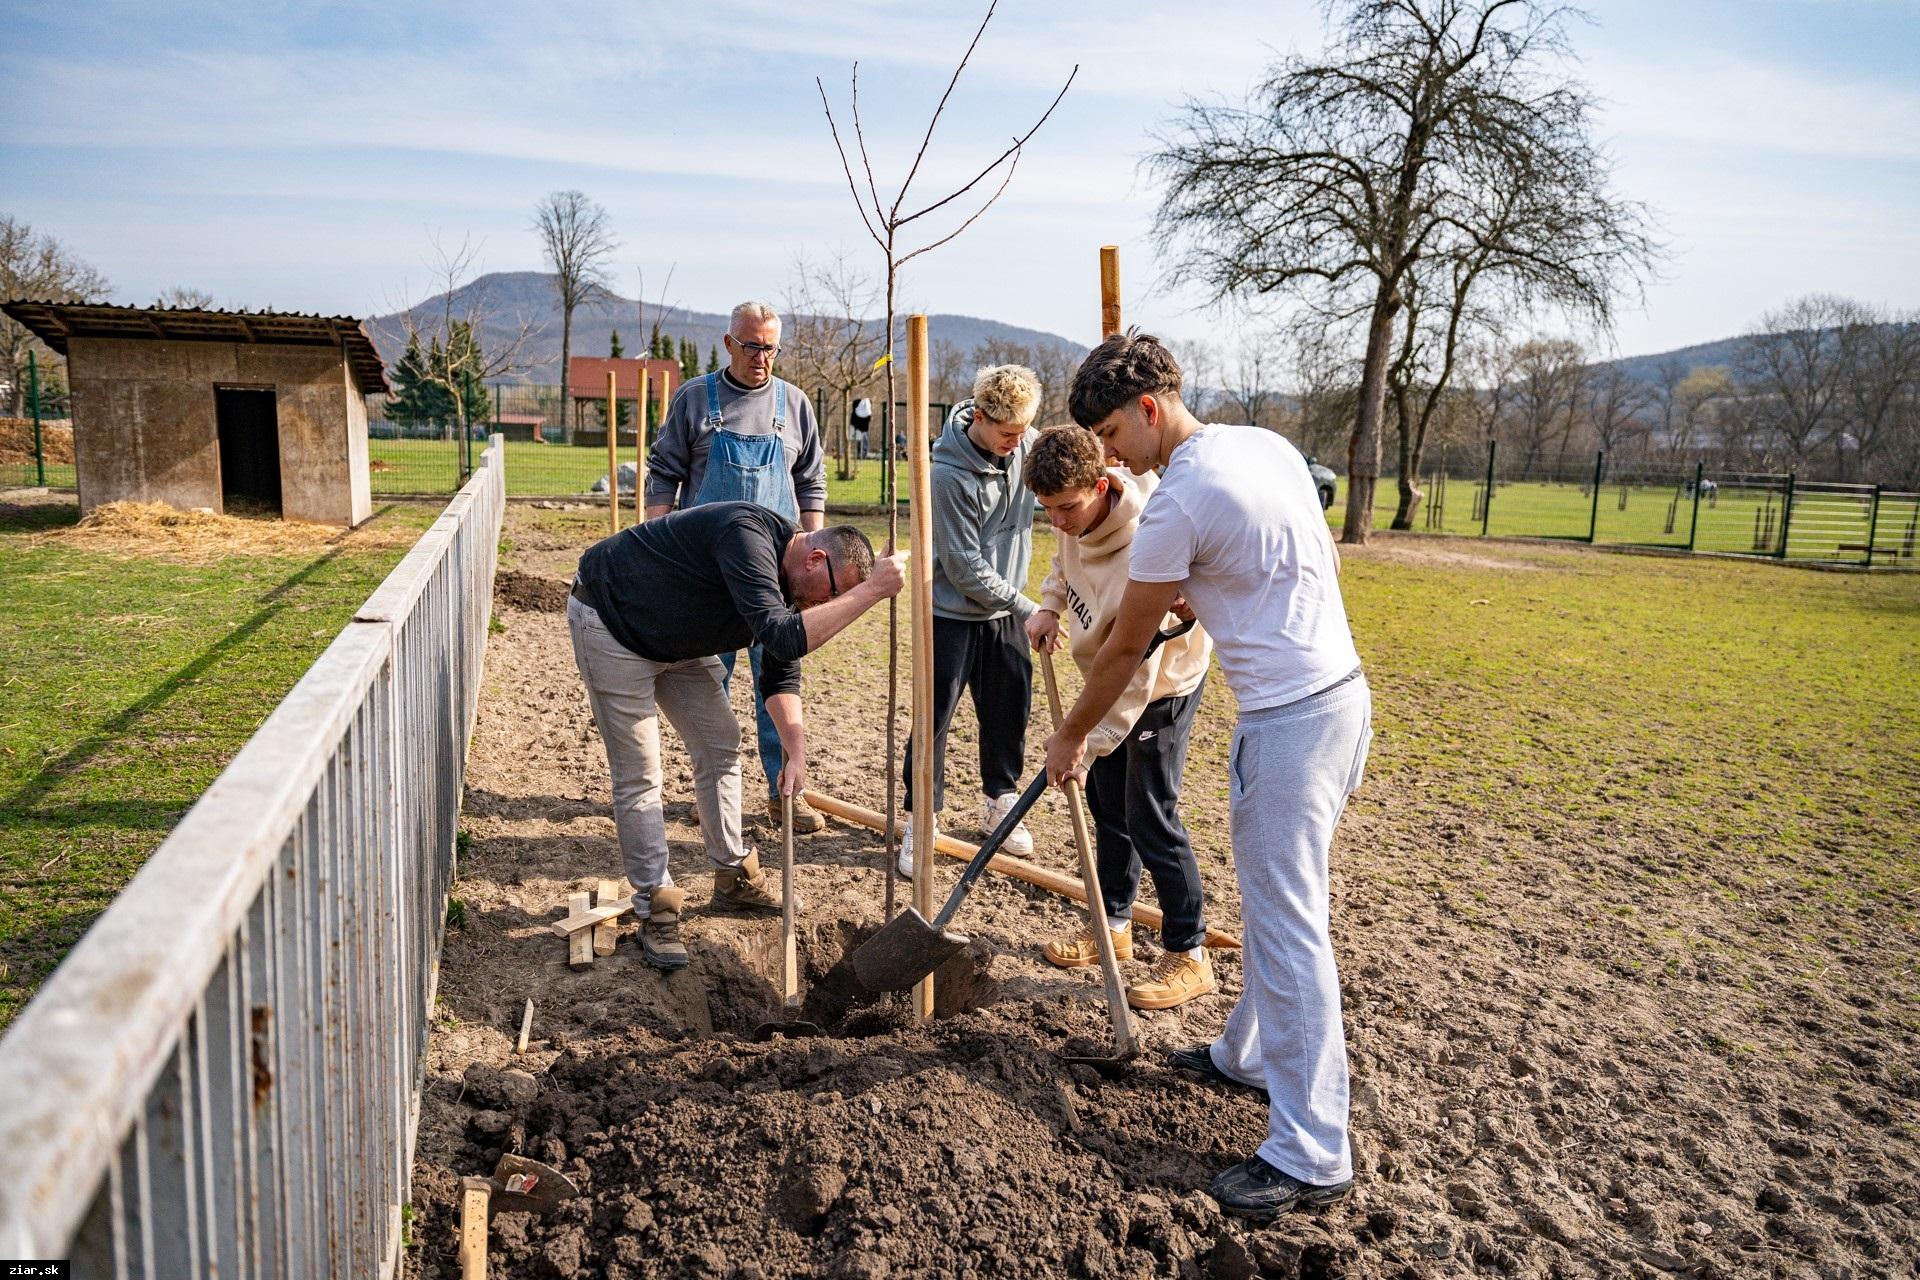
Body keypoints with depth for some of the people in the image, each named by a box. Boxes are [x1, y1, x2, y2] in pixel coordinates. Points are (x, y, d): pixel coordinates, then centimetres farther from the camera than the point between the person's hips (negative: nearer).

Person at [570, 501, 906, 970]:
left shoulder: (789, 580, -5)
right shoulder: (749, 533, -34)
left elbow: (781, 673, 1)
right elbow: (782, 637, -44)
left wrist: (795, 752, -11)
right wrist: (871, 591, -41)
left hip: (678, 640, 9)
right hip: (611, 624, -9)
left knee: (720, 745, 11)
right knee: (638, 774, -7)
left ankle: (734, 878, 25)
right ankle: (655, 909, 4)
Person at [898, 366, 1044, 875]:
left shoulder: (1026, 444, -5)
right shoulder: (949, 474, -23)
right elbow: (965, 569, -20)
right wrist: (1025, 608, -16)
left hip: (1005, 613, 6)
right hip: (952, 613, -5)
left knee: (1008, 713, 12)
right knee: (934, 716, 0)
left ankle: (1000, 804, 31)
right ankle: (922, 819, 14)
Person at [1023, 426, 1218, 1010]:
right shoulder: (1080, 509, -13)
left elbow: (1138, 669, -34)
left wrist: (1090, 739, -31)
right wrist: (1050, 607, -1)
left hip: (1162, 684, -9)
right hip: (1115, 675, 9)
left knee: (1150, 819, -6)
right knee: (1108, 802, 17)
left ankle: (1189, 956, 9)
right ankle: (1113, 924, 34)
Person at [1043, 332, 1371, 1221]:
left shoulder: (1178, 504, -16)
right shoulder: (1268, 445, 10)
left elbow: (1124, 647, -6)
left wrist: (1071, 738, 8)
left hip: (1288, 719, -10)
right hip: (1342, 690, 10)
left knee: (1286, 925, -4)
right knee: (1272, 902, 20)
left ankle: (1310, 1155, 4)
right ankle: (1250, 1055, 37)